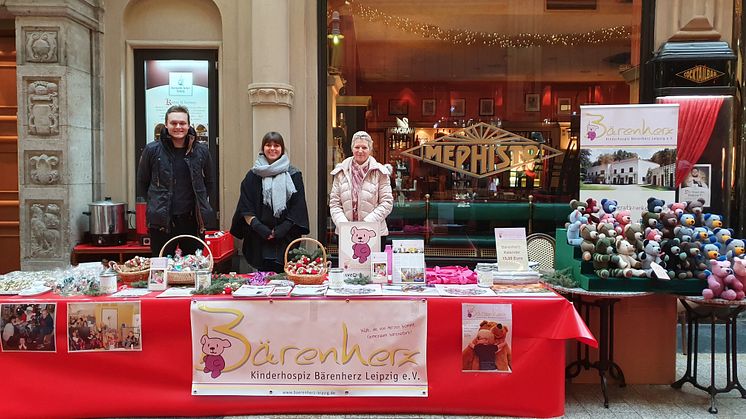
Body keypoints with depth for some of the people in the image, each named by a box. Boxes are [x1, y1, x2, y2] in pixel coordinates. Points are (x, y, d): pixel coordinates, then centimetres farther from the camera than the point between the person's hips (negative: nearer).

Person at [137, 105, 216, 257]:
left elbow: (209, 182, 17)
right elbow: (142, 183, 10)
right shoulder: (152, 150, -1)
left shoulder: (201, 151, 4)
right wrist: (156, 205, 7)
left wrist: (200, 203, 11)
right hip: (162, 221, -1)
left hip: (193, 220, 2)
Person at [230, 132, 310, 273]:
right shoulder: (253, 175, 8)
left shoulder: (293, 175, 5)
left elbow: (298, 208, 1)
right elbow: (246, 210, 4)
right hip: (260, 239, 1)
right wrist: (261, 229, -9)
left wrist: (280, 231, -8)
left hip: (286, 239, -1)